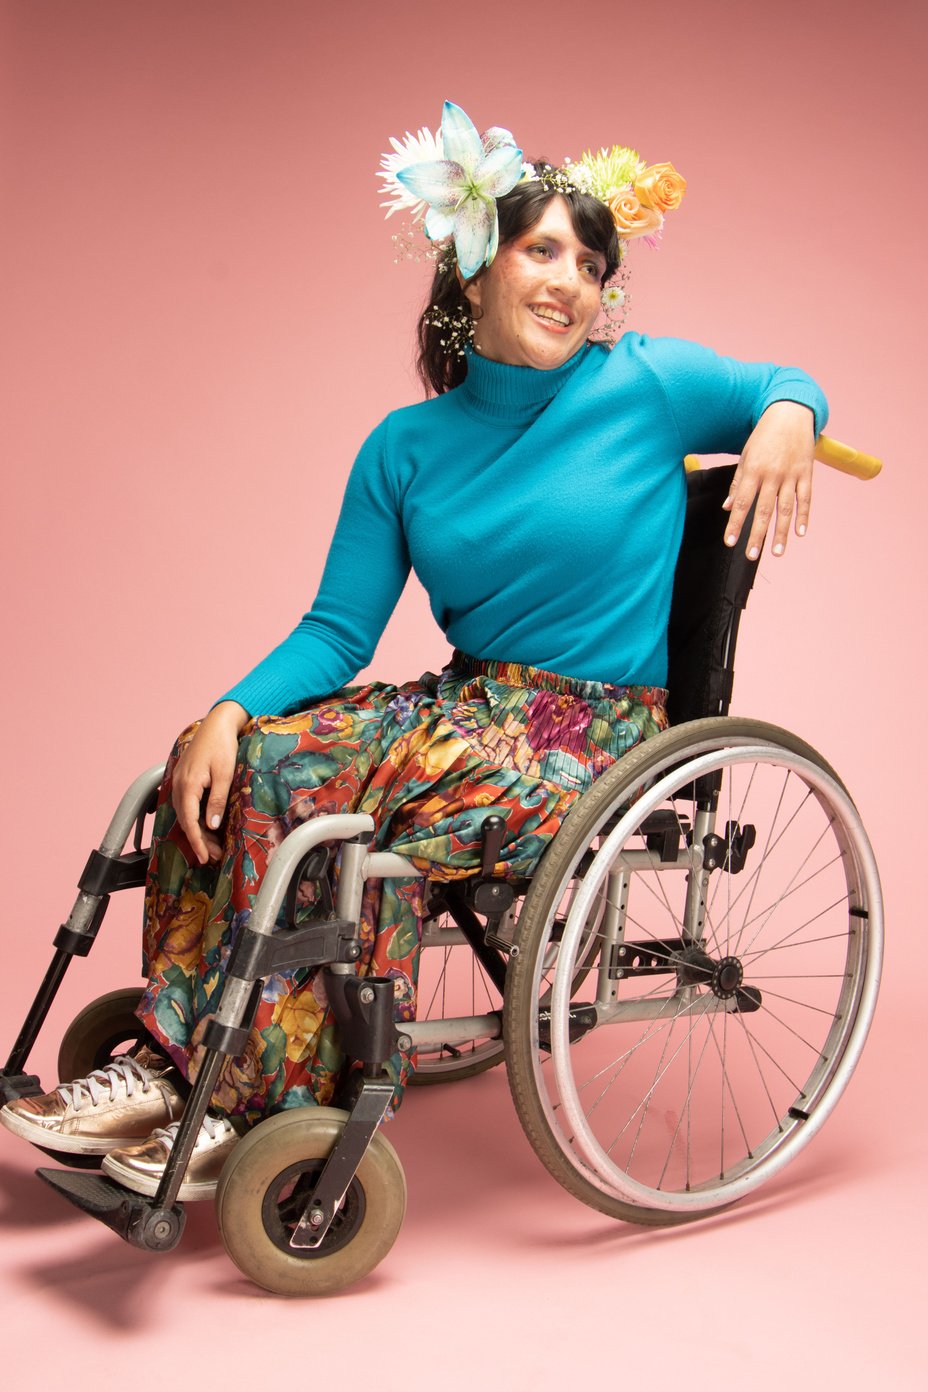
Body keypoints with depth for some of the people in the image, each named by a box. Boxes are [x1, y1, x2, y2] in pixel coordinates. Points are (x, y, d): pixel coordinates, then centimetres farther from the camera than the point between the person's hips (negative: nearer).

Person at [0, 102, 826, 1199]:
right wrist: (229, 713, -16)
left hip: (597, 731, -5)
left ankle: (282, 1112, -15)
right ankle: (174, 1064, -13)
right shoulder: (408, 447, 6)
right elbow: (337, 631, 1)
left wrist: (787, 415, -10)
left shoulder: (649, 384, -2)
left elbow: (786, 387, 15)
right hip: (468, 700, 5)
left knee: (299, 782, -25)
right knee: (223, 760, -18)